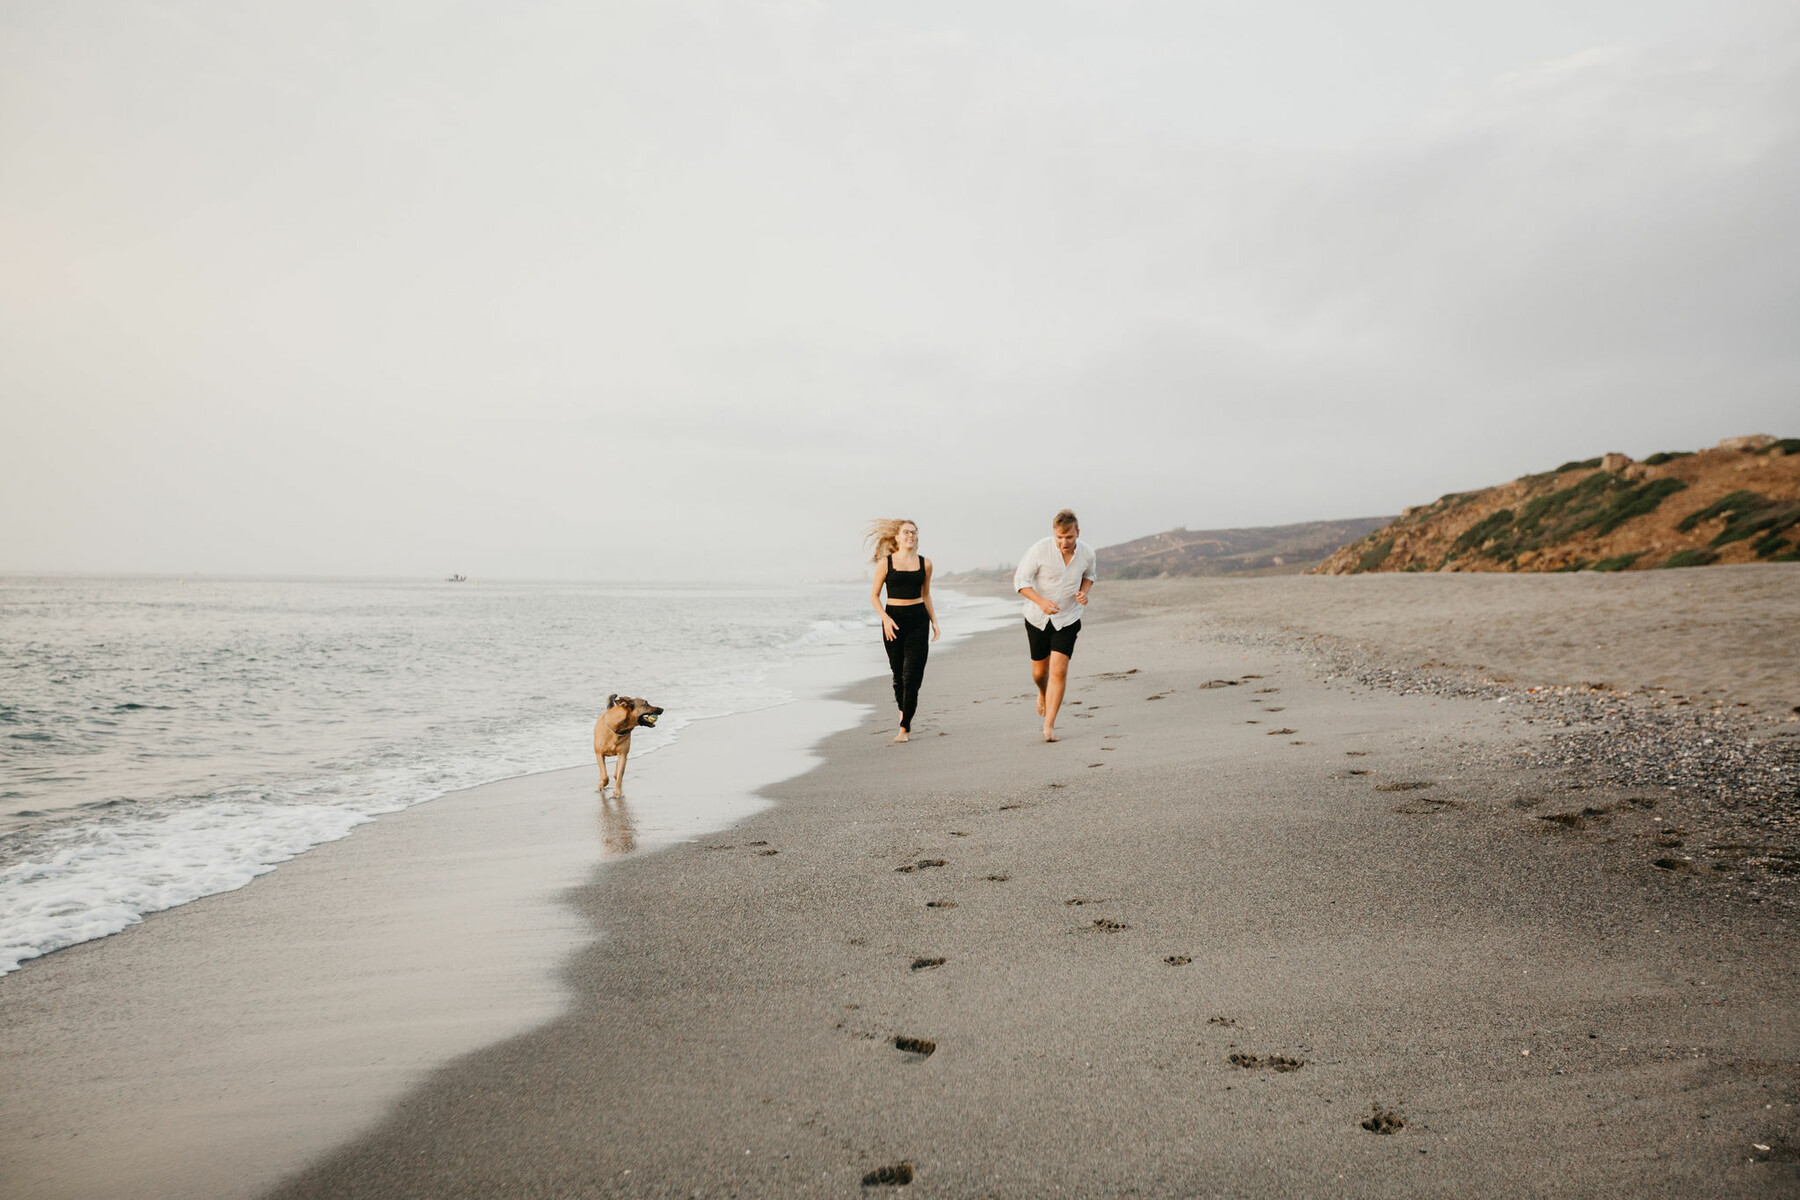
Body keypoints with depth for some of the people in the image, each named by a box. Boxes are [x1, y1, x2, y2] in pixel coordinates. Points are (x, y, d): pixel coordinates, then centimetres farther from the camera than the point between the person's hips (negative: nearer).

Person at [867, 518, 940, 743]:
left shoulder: (925, 564, 6)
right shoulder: (885, 563, 0)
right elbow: (874, 595, 3)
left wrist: (934, 620, 10)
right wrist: (885, 619, -10)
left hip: (918, 619, 1)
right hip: (893, 620, -1)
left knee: (912, 675, -8)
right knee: (898, 674, 7)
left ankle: (904, 726, -2)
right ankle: (903, 712, 32)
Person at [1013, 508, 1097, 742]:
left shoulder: (1086, 554, -9)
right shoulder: (1039, 551, -19)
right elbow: (1020, 580, -13)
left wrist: (1084, 591, -8)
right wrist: (1041, 601, -28)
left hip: (1067, 619, 0)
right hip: (1038, 618, 0)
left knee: (1059, 671, -12)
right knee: (1039, 672, 12)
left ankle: (1049, 725, -5)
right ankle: (1043, 694, 49)